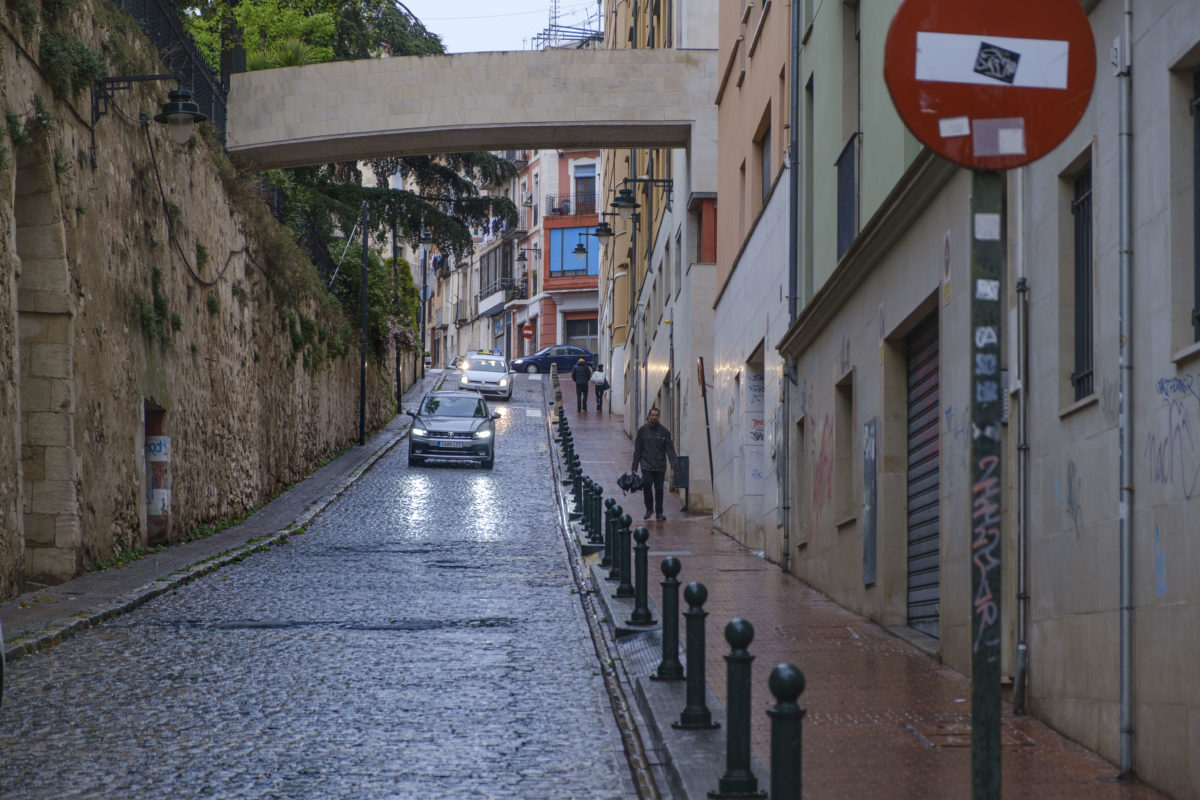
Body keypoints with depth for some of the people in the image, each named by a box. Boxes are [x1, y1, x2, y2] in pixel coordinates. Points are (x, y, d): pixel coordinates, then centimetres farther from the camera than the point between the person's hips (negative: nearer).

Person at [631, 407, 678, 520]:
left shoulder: (664, 431, 3)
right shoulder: (642, 430, 4)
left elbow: (670, 448, 1)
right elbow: (637, 450, 7)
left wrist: (673, 463, -12)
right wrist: (634, 467, 4)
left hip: (660, 466, 1)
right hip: (646, 465, -1)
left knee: (659, 489, 2)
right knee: (646, 484, -17)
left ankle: (659, 513, 12)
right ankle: (649, 509, 3)